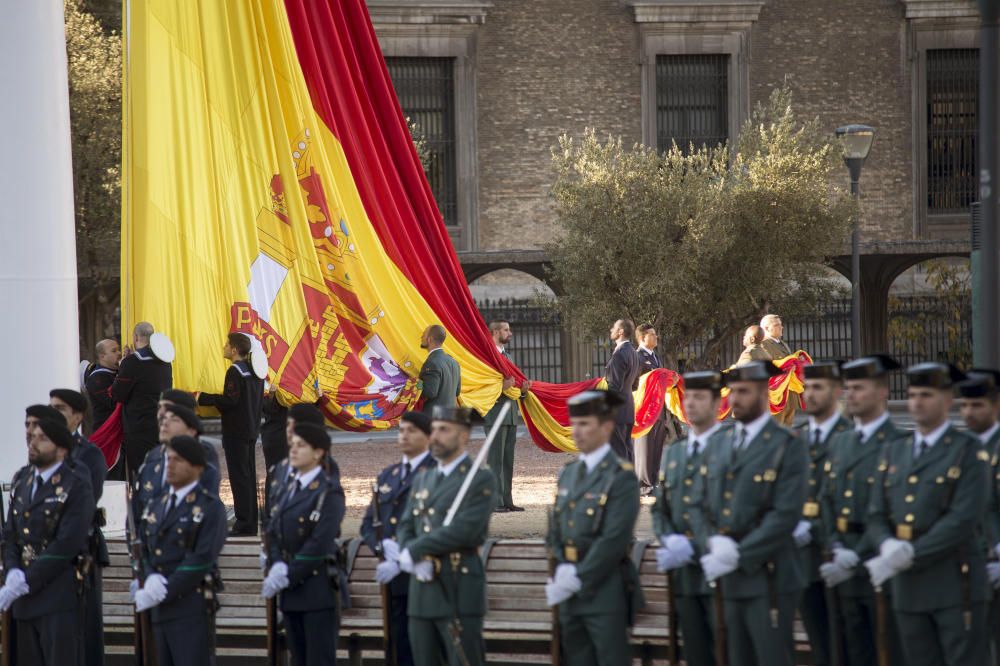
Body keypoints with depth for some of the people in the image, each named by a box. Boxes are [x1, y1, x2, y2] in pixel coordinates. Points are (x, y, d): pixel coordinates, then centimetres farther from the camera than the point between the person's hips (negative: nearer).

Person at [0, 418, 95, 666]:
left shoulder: (77, 485, -8)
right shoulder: (21, 480, 14)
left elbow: (67, 544, -15)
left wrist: (24, 583, -16)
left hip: (60, 598, -7)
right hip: (25, 597, 7)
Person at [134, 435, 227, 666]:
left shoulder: (210, 508, -5)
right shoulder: (155, 506, 18)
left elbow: (202, 559, -13)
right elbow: (145, 552, 14)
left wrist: (163, 591, -16)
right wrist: (151, 580, -9)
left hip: (192, 606, -7)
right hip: (161, 608, 7)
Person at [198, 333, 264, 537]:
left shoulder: (235, 372, -16)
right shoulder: (254, 371, 11)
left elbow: (229, 400, -21)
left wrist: (203, 398, -15)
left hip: (236, 432, -9)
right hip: (251, 431, 9)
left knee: (239, 476, -6)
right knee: (249, 476, 12)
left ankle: (244, 523, -7)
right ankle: (251, 523, 15)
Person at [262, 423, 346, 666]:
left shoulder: (329, 492, -8)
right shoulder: (291, 490, 16)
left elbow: (320, 543, -16)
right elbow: (273, 533, 12)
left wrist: (288, 576, -16)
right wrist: (276, 566, -7)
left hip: (317, 589, -8)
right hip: (291, 591, 8)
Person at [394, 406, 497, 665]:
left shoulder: (481, 480, -4)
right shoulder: (423, 479, 19)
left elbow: (465, 529, -16)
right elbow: (406, 527, 13)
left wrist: (413, 551, -13)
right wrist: (416, 561, -9)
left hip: (459, 594, -7)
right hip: (422, 593, 7)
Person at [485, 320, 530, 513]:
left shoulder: (507, 356, 20)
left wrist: (523, 389, 5)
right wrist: (501, 387, -27)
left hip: (510, 415, 9)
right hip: (495, 415, -9)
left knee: (508, 460, 10)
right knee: (496, 460, -7)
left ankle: (507, 500, 13)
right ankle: (495, 502, -6)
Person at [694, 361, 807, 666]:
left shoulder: (786, 447, -5)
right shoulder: (717, 450, 15)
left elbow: (786, 515, -14)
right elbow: (700, 506, 11)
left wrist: (738, 556, -16)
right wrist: (712, 544, -9)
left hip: (768, 578, -6)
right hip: (728, 581, 6)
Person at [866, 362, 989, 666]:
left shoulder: (969, 452, -3)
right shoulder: (893, 452, 15)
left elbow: (964, 519, -13)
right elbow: (877, 516, 12)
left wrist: (910, 555, -18)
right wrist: (888, 546, -11)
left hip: (956, 584, -6)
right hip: (908, 586, 6)